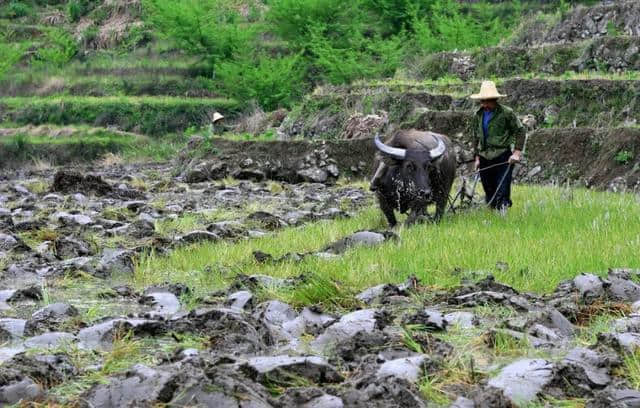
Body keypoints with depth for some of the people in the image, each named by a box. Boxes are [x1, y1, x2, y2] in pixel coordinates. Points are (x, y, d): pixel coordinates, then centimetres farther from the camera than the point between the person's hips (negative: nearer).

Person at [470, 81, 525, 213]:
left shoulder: (506, 113, -6)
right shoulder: (478, 116, 10)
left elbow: (520, 131, 0)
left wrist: (517, 152, -8)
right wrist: (477, 157, 14)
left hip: (503, 158, -5)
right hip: (485, 159, 5)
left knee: (502, 194, -11)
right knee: (489, 193, 10)